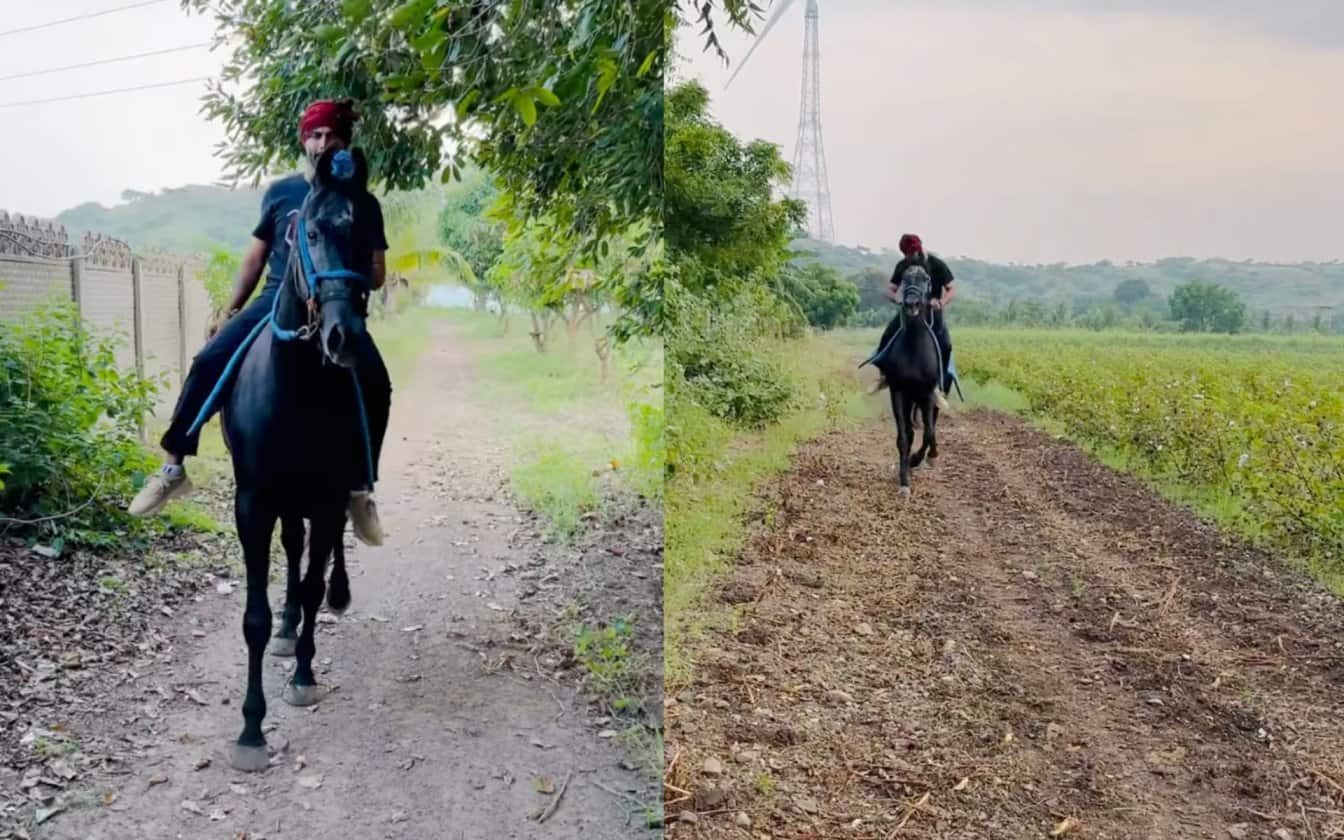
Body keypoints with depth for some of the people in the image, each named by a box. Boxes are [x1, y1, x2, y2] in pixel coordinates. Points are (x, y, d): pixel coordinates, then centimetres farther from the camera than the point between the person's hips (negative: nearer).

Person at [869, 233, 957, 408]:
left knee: (945, 346, -25)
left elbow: (952, 290, -11)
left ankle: (939, 388, -16)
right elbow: (890, 290, 0)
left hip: (932, 311, -3)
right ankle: (884, 375, 2)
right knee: (887, 337, -19)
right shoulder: (902, 266, -2)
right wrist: (897, 298, -24)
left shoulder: (937, 264, -11)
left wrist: (941, 302, -33)